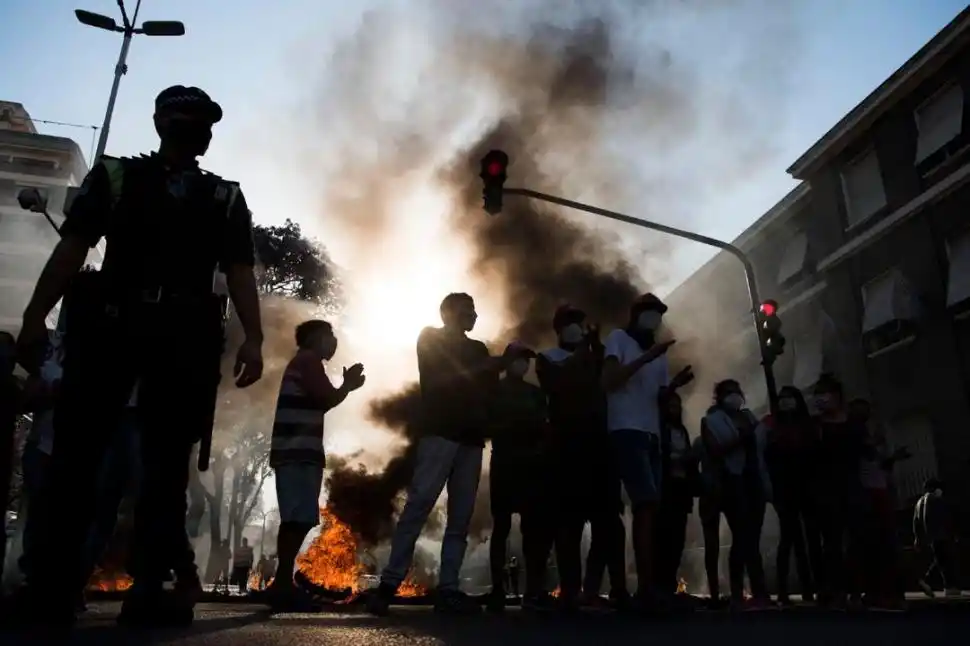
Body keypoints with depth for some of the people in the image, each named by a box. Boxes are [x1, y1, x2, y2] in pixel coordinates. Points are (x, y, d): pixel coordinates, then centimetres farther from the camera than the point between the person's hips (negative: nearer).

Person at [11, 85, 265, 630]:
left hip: (186, 338, 1)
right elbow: (72, 249, 7)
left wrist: (254, 340, -6)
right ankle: (53, 583, 6)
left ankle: (151, 586, 3)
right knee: (78, 448, -2)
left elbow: (241, 273, 7)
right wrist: (35, 316, -4)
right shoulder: (115, 175, 15)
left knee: (168, 460, -1)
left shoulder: (226, 197, 17)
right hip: (111, 323, 0)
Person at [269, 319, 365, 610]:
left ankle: (284, 583, 7)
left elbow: (319, 402, 27)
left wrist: (347, 385, 23)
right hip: (298, 451, -10)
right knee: (299, 519, -14)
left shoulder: (302, 363, 28)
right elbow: (327, 399, -11)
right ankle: (284, 584, -16)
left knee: (297, 520, 7)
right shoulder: (308, 360, -2)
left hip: (296, 451, 10)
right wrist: (349, 384, 7)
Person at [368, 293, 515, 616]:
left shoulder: (478, 349, 26)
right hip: (440, 430, -5)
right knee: (419, 504, -16)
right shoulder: (430, 339, 12)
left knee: (461, 515, -3)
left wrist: (502, 364, 1)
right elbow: (436, 381, -1)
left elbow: (489, 389, 18)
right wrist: (485, 367, -2)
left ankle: (448, 589, -5)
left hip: (471, 436, 5)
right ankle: (389, 583, -16)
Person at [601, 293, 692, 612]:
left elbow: (659, 397, 19)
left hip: (652, 435, 7)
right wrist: (646, 357, -12)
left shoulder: (659, 354, 25)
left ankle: (646, 588, 1)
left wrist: (675, 384, -1)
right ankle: (647, 587, -20)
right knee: (646, 504, -18)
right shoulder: (619, 338, 6)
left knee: (649, 507, 0)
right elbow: (609, 380, -7)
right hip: (626, 430, -7)